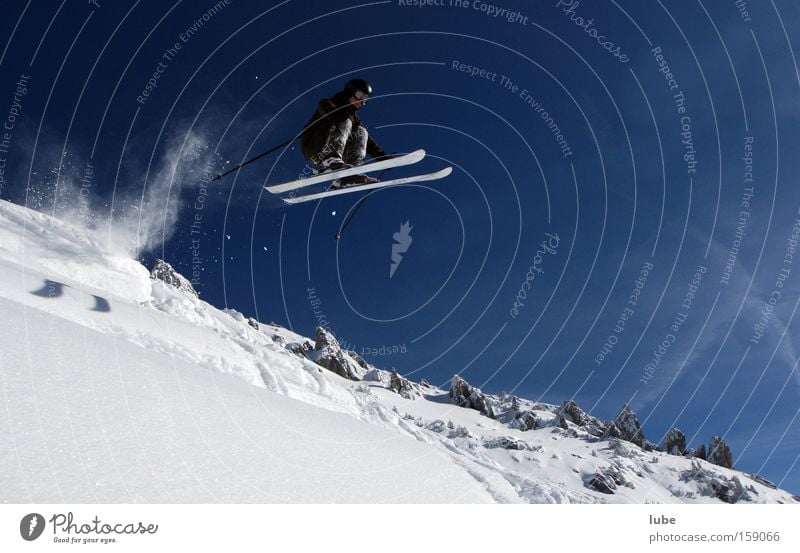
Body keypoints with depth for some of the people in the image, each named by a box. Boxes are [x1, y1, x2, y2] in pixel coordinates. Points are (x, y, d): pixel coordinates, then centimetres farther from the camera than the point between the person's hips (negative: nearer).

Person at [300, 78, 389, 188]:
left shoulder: (354, 118, 24)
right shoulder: (329, 103, 7)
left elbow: (367, 141, 16)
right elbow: (324, 107, -19)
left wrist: (383, 156, 2)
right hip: (314, 149, -6)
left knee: (361, 132, -8)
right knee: (344, 123, -21)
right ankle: (329, 160, -49)